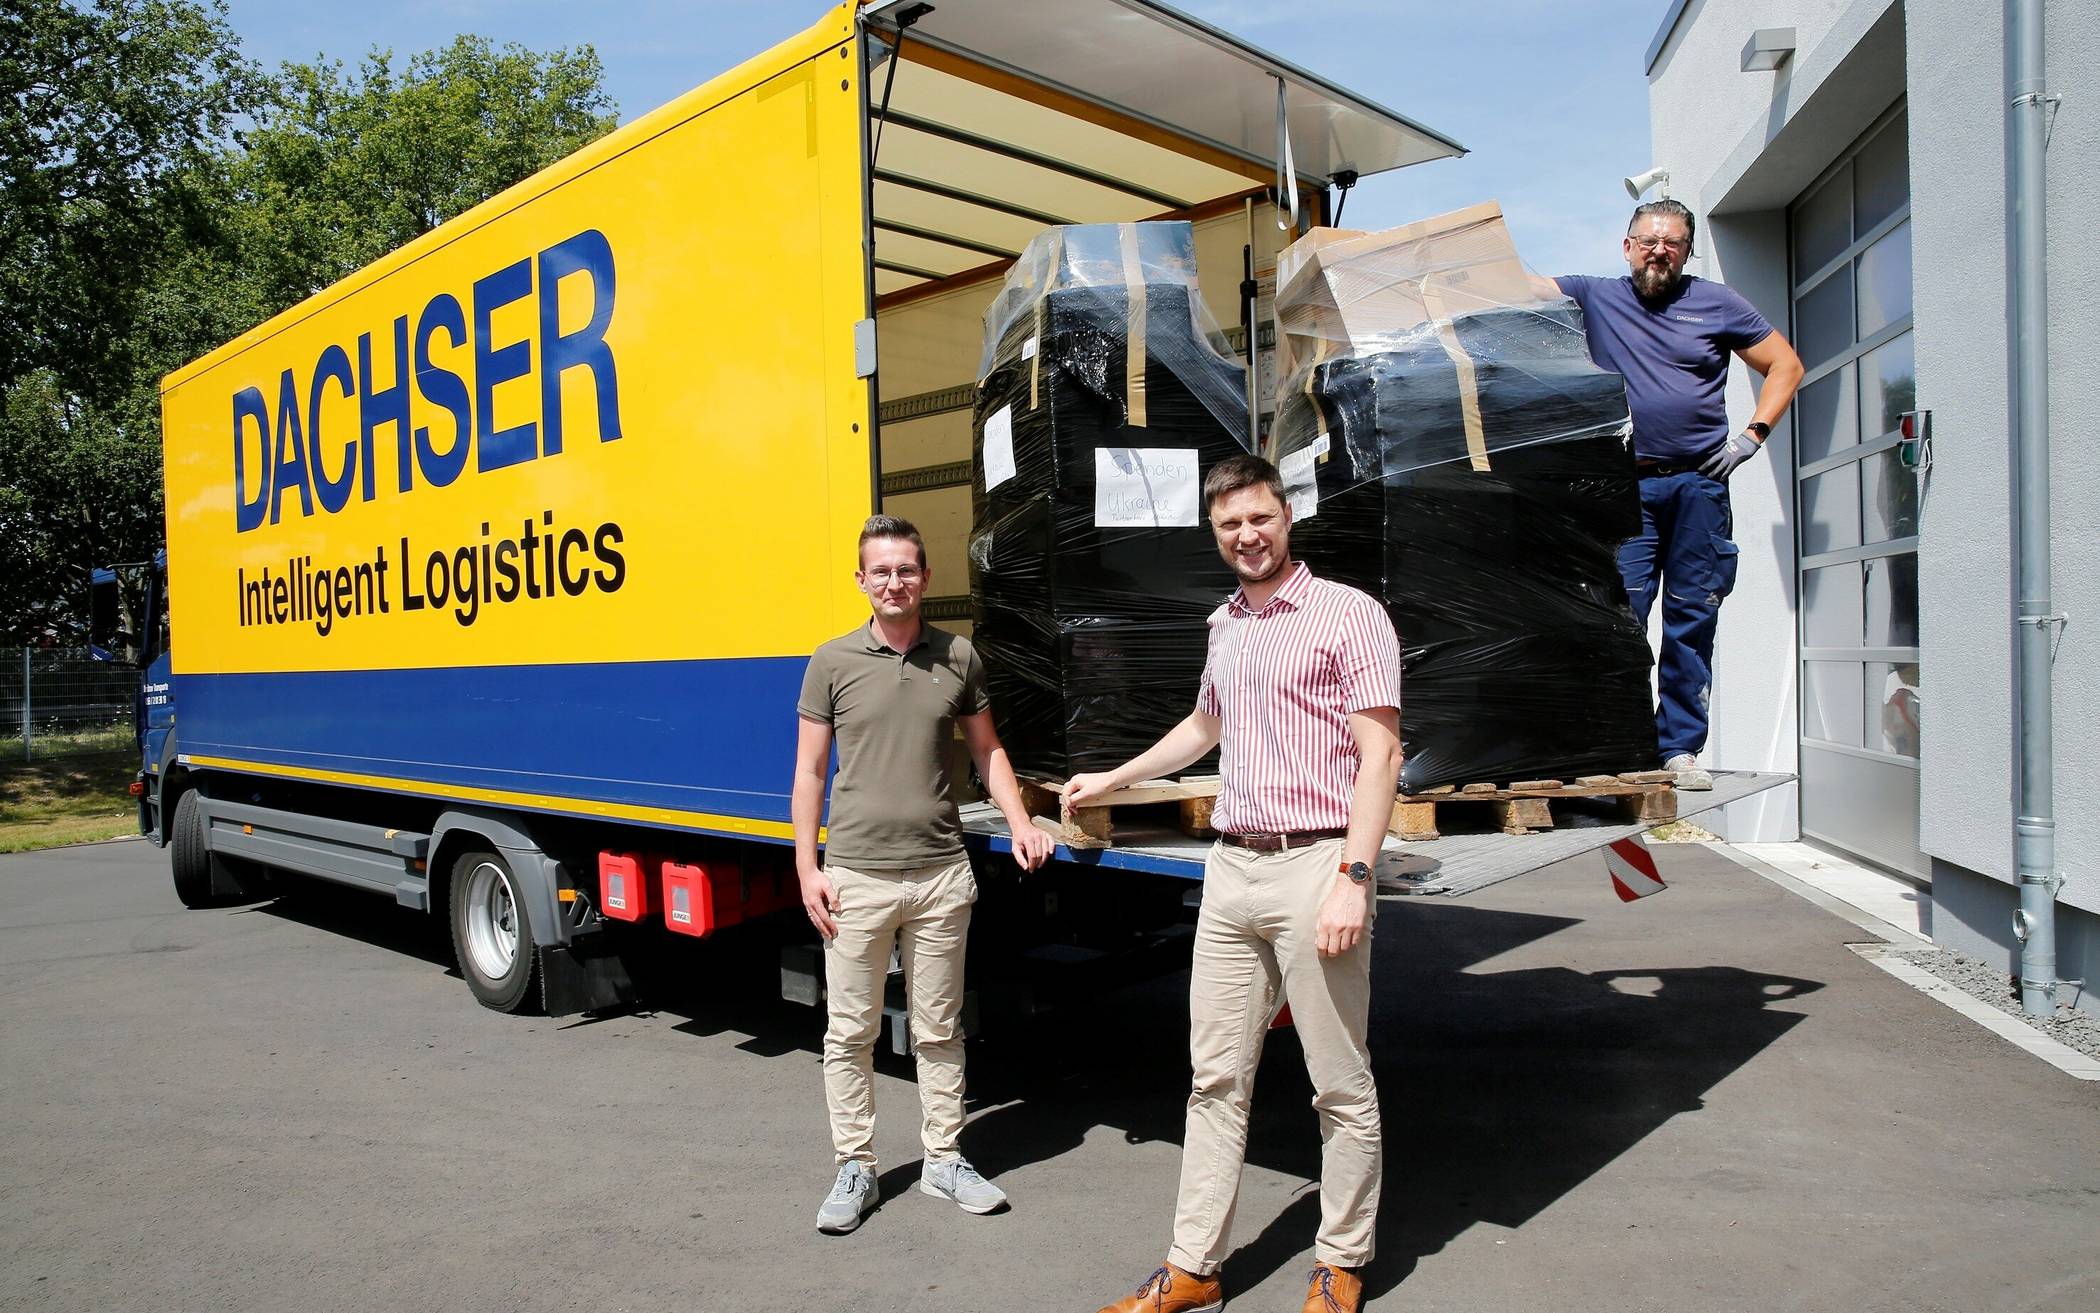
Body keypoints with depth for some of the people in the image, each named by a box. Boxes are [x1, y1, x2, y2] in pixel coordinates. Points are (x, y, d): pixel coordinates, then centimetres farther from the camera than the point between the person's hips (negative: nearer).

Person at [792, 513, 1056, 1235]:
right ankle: (855, 1168, 21)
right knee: (850, 1033, 6)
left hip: (941, 876, 2)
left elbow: (987, 751, 14)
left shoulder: (958, 657, 5)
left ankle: (944, 1159, 25)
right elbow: (810, 771, 2)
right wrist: (808, 868, -4)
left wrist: (1020, 823, 1)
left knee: (939, 1029, 12)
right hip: (856, 877, -1)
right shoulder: (833, 662, -1)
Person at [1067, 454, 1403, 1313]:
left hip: (1314, 869, -6)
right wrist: (1111, 780, 39)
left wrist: (1353, 878, -20)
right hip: (1230, 869, 7)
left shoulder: (1348, 614, -5)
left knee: (1341, 1086, 4)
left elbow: (1380, 754, -11)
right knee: (1216, 1078, 10)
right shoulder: (1225, 625, 16)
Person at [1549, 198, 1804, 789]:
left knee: (1692, 620, 3)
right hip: (1627, 487, -1)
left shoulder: (1717, 303, 11)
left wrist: (1753, 434, 3)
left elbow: (1786, 366, 15)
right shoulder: (1595, 297, 10)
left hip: (1699, 485, 1)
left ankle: (1681, 749, 9)